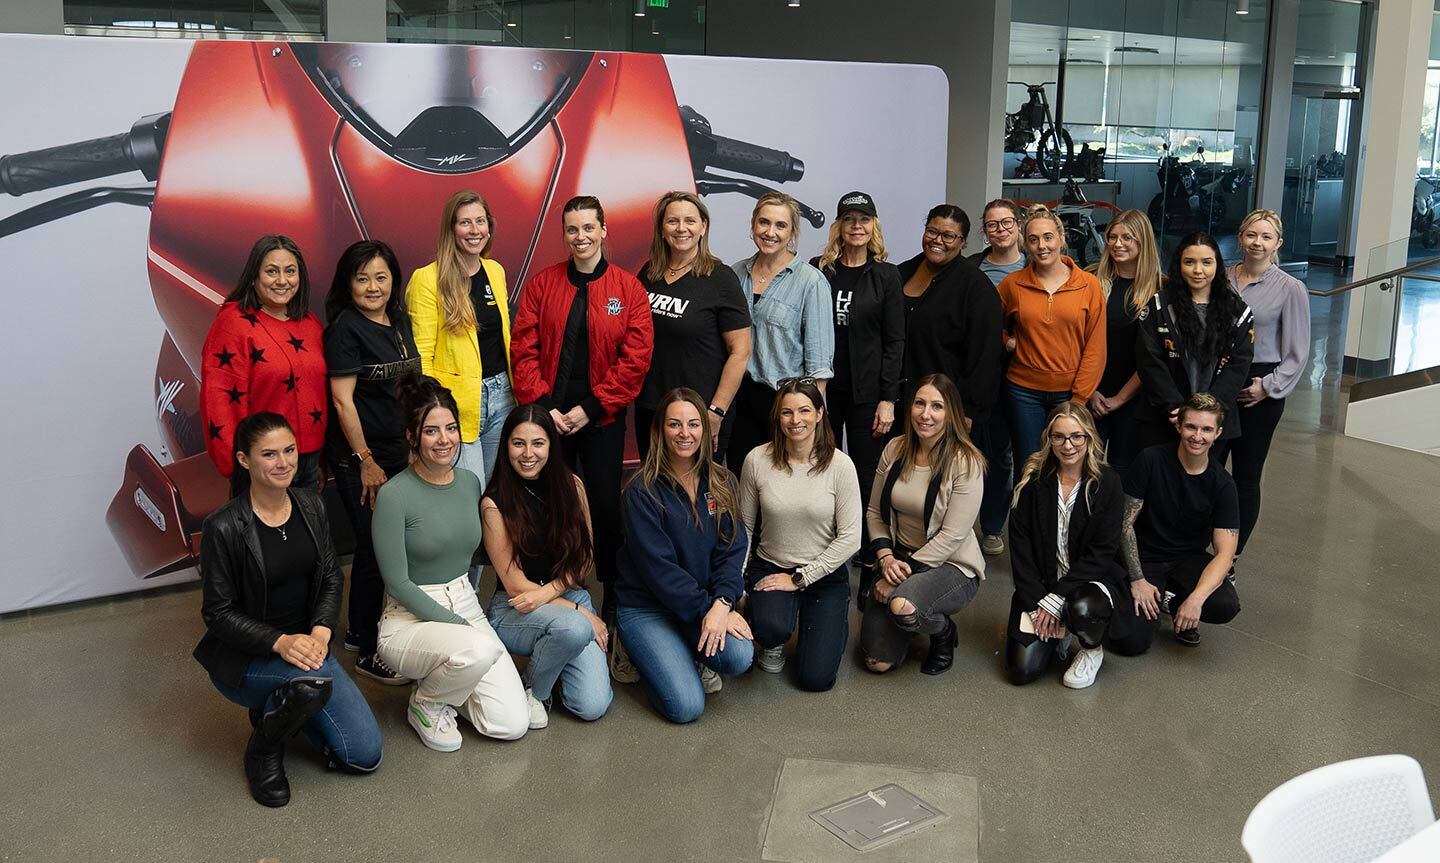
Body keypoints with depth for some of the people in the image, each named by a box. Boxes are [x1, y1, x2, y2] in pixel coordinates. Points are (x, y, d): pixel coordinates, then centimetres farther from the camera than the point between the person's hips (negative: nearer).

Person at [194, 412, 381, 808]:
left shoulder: (311, 505, 0)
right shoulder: (223, 528, -17)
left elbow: (332, 578, 7)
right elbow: (218, 612, -13)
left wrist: (320, 631, -12)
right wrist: (279, 642, -26)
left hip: (305, 643, 6)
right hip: (244, 657, -5)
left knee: (365, 756, -5)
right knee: (315, 680, -39)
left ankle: (277, 706, 19)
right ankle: (263, 752, -6)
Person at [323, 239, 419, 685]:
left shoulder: (401, 322, 10)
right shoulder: (345, 328, -12)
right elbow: (343, 400, -15)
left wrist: (413, 445, 15)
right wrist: (366, 461, -16)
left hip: (396, 449, 7)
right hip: (357, 456, -7)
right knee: (374, 549, -2)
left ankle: (360, 630, 30)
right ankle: (367, 652, 10)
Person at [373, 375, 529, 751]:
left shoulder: (470, 482, 4)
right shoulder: (394, 495, -15)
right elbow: (397, 583, -15)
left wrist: (470, 615, 5)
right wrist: (459, 626, -18)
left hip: (466, 606, 6)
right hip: (410, 619, -5)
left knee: (513, 724, -8)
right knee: (478, 650, -37)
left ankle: (441, 678, 19)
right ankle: (425, 705, -4)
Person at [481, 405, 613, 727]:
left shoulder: (571, 485, 1)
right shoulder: (494, 503, -9)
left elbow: (586, 560, 5)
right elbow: (515, 585, -10)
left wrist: (548, 590, -14)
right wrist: (581, 613, -15)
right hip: (513, 611, -3)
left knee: (593, 706, -16)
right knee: (574, 628, -37)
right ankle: (534, 690, -6)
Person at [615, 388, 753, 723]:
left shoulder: (721, 483, 3)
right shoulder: (643, 491, -12)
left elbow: (732, 549, -1)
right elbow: (657, 566, -16)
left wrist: (722, 603, -18)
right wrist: (705, 609, -21)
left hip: (708, 601, 4)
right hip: (646, 606, -4)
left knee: (739, 656, -27)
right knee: (686, 707, -18)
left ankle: (695, 656, 9)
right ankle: (645, 652, 12)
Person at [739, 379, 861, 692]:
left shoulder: (839, 464, -13)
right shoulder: (757, 460, -9)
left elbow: (850, 538, -12)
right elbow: (745, 527, 2)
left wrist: (799, 578, -13)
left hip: (825, 573, 0)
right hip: (770, 567, 1)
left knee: (816, 679, -8)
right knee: (770, 628, -33)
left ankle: (833, 619, 25)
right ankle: (773, 642, 8)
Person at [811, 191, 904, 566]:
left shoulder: (886, 276, 2)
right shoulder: (818, 270, 4)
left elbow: (894, 341, 0)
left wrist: (888, 399, -7)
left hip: (867, 391, -1)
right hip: (823, 388, 2)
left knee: (866, 475, 4)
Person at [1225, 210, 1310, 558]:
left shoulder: (1291, 288, -4)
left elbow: (1298, 353, -1)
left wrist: (1269, 387, -8)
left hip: (1259, 390, -3)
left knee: (1246, 477, 4)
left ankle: (1230, 558, 15)